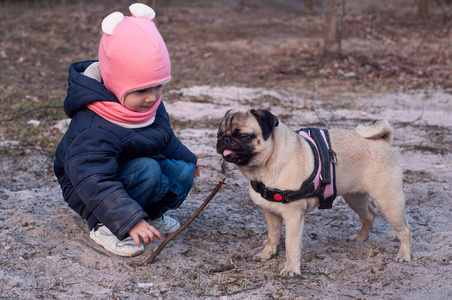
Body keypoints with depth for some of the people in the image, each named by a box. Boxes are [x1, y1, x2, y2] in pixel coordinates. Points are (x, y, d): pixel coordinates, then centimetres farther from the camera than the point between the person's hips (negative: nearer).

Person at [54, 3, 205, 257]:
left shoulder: (150, 103, -8)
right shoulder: (94, 129, -37)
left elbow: (165, 137, 14)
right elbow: (96, 184, -43)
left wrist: (186, 159, 29)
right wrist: (131, 221, -50)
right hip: (88, 185, -8)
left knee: (183, 172, -13)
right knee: (147, 170, -33)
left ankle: (152, 213, 10)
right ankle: (103, 226, -18)